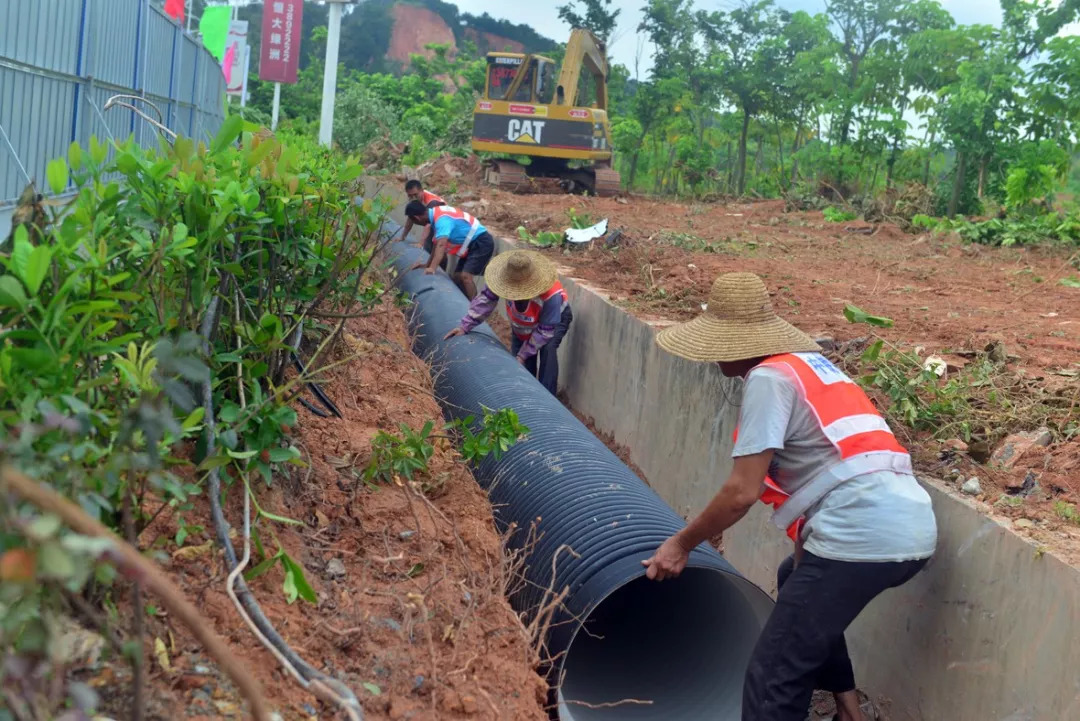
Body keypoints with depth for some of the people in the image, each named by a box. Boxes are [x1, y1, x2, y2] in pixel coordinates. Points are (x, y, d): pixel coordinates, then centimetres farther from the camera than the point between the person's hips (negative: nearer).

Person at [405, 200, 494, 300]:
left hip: (482, 242, -10)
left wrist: (432, 268, -49)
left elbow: (441, 245, -40)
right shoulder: (437, 213, 4)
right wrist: (428, 264, 21)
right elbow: (438, 244, 16)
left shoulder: (442, 219, -25)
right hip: (472, 244, 10)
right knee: (457, 276, 8)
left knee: (465, 276, -23)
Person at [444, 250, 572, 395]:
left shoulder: (552, 295, -45)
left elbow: (545, 331, -33)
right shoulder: (507, 279, -34)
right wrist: (465, 326, -24)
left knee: (548, 349, -30)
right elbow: (486, 299, -21)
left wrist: (523, 355, -29)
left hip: (556, 318, -5)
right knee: (519, 366, -1)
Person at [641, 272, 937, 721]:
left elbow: (742, 493, -9)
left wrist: (682, 543, 5)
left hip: (863, 535, -10)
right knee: (796, 583, 35)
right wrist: (805, 549, 25)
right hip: (913, 528, 10)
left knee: (773, 676, -4)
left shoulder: (767, 378, -5)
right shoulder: (808, 361, 22)